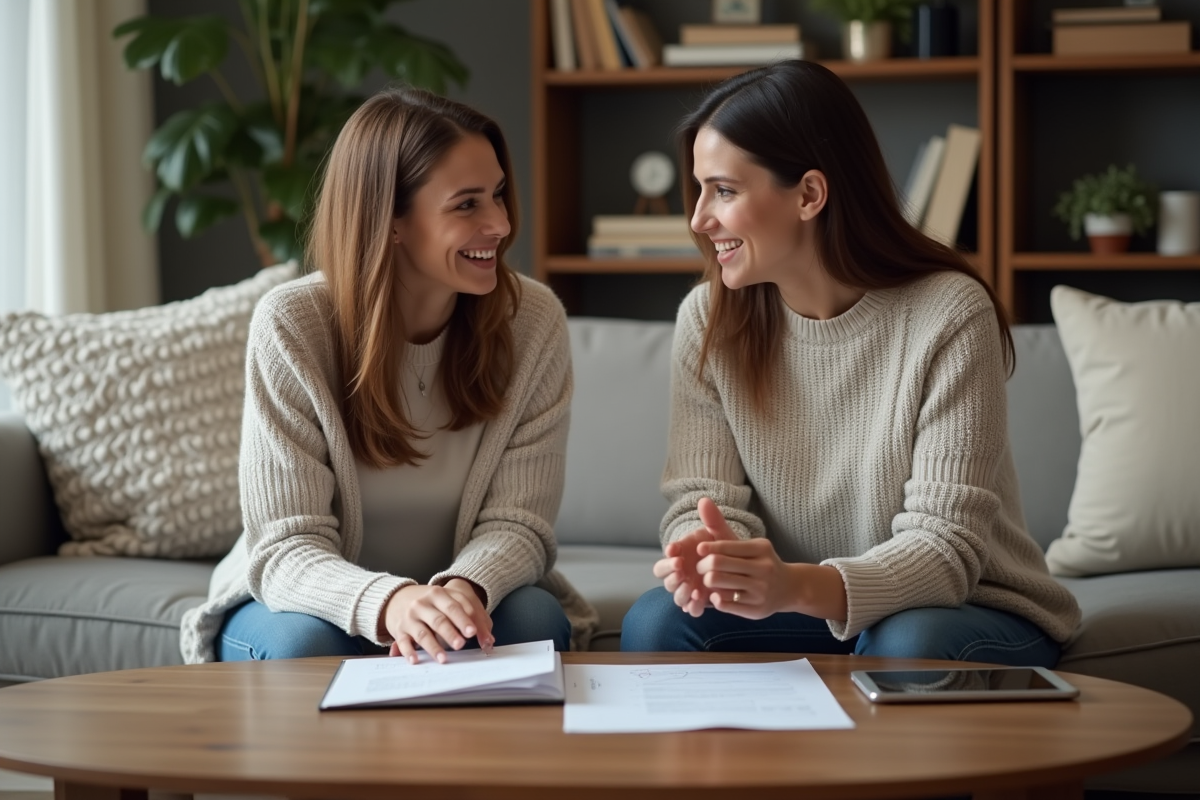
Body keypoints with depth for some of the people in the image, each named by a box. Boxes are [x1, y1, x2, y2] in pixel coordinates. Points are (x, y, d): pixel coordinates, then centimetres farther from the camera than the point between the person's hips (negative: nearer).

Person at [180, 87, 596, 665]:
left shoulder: (533, 320, -11)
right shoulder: (292, 326, -19)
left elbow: (516, 522, -13)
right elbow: (286, 549, -22)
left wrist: (463, 590, -38)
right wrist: (389, 602, -45)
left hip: (473, 594, 2)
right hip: (314, 602, -2)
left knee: (535, 618, -30)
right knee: (302, 641, -34)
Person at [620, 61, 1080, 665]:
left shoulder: (949, 315, -18)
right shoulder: (709, 320, -4)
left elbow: (946, 544, -23)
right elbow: (704, 499, -7)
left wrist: (798, 587, -42)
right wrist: (704, 553, -34)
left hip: (968, 610, -3)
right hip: (799, 610, 4)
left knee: (907, 646, -37)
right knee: (655, 622, -25)